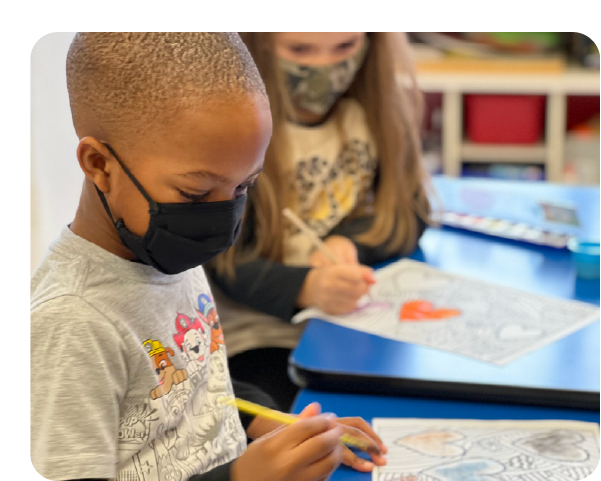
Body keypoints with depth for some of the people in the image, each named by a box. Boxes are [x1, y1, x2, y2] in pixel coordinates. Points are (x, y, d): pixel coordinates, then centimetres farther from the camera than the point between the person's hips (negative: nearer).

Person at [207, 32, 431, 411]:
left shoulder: (381, 103, 2)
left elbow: (410, 212, 6)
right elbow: (225, 266, -13)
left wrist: (348, 242, -16)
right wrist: (307, 288, -33)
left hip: (363, 318, 4)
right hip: (261, 332, -4)